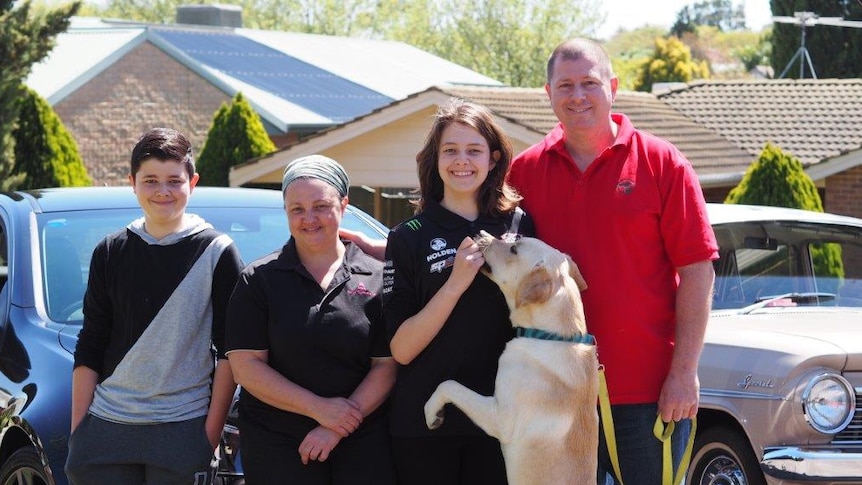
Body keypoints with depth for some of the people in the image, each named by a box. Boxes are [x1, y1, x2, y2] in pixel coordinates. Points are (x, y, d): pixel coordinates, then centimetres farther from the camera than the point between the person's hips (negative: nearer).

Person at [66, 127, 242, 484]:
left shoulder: (217, 253, 0)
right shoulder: (110, 253, 9)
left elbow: (230, 351, -2)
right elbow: (89, 349, 10)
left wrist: (212, 431, -8)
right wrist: (77, 431, 4)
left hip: (183, 429, -3)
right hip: (106, 428, 3)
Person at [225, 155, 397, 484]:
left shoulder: (376, 279, 3)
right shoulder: (259, 281, 2)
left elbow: (386, 366, -1)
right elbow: (246, 366, -6)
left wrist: (336, 428, -13)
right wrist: (320, 408, -14)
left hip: (363, 442, 1)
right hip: (275, 445, 0)